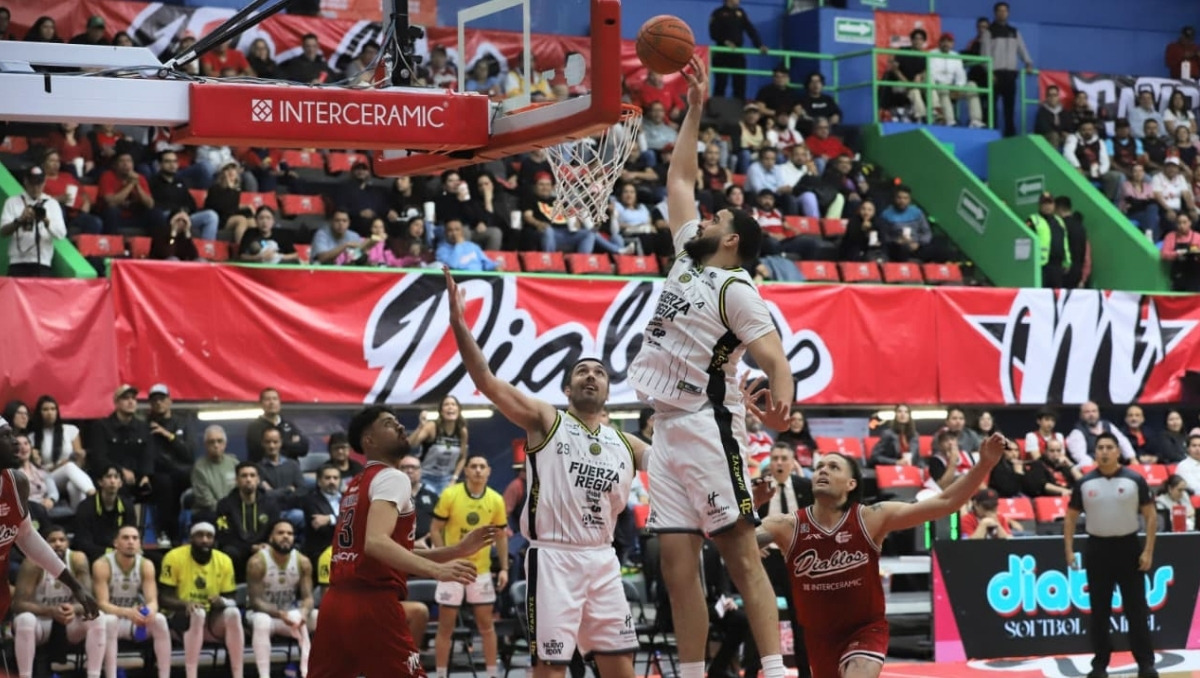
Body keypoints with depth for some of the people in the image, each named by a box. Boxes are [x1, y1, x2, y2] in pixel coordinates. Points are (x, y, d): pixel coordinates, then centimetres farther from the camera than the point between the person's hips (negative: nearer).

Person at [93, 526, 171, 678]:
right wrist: (126, 612, -45)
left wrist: (150, 611, -41)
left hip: (135, 619, 3)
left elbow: (153, 601, -15)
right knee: (109, 621, -37)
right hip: (111, 617, -3)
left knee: (159, 620, -25)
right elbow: (102, 604, -26)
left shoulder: (146, 565, -9)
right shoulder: (102, 565, -20)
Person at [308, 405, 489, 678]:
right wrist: (437, 570, -30)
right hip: (371, 604, -9)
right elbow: (376, 542, -24)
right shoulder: (392, 478, -6)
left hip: (336, 602, 9)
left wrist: (456, 551, 18)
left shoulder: (357, 486, 24)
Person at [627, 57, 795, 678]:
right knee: (678, 565, 5)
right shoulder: (688, 259, 16)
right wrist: (694, 110, 22)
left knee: (741, 558, -11)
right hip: (668, 427, 8)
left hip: (708, 426, -8)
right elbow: (678, 179, 24)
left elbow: (771, 355, -18)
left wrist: (780, 392, -40)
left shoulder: (736, 289, -6)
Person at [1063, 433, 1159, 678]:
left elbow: (1150, 515, -2)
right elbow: (1071, 517, 9)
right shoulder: (1085, 483, 1)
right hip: (1097, 548, 2)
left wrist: (1148, 551, -8)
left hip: (1128, 547, -2)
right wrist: (1069, 550, 0)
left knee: (1136, 608, -1)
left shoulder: (1134, 480, -4)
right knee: (1099, 610, 6)